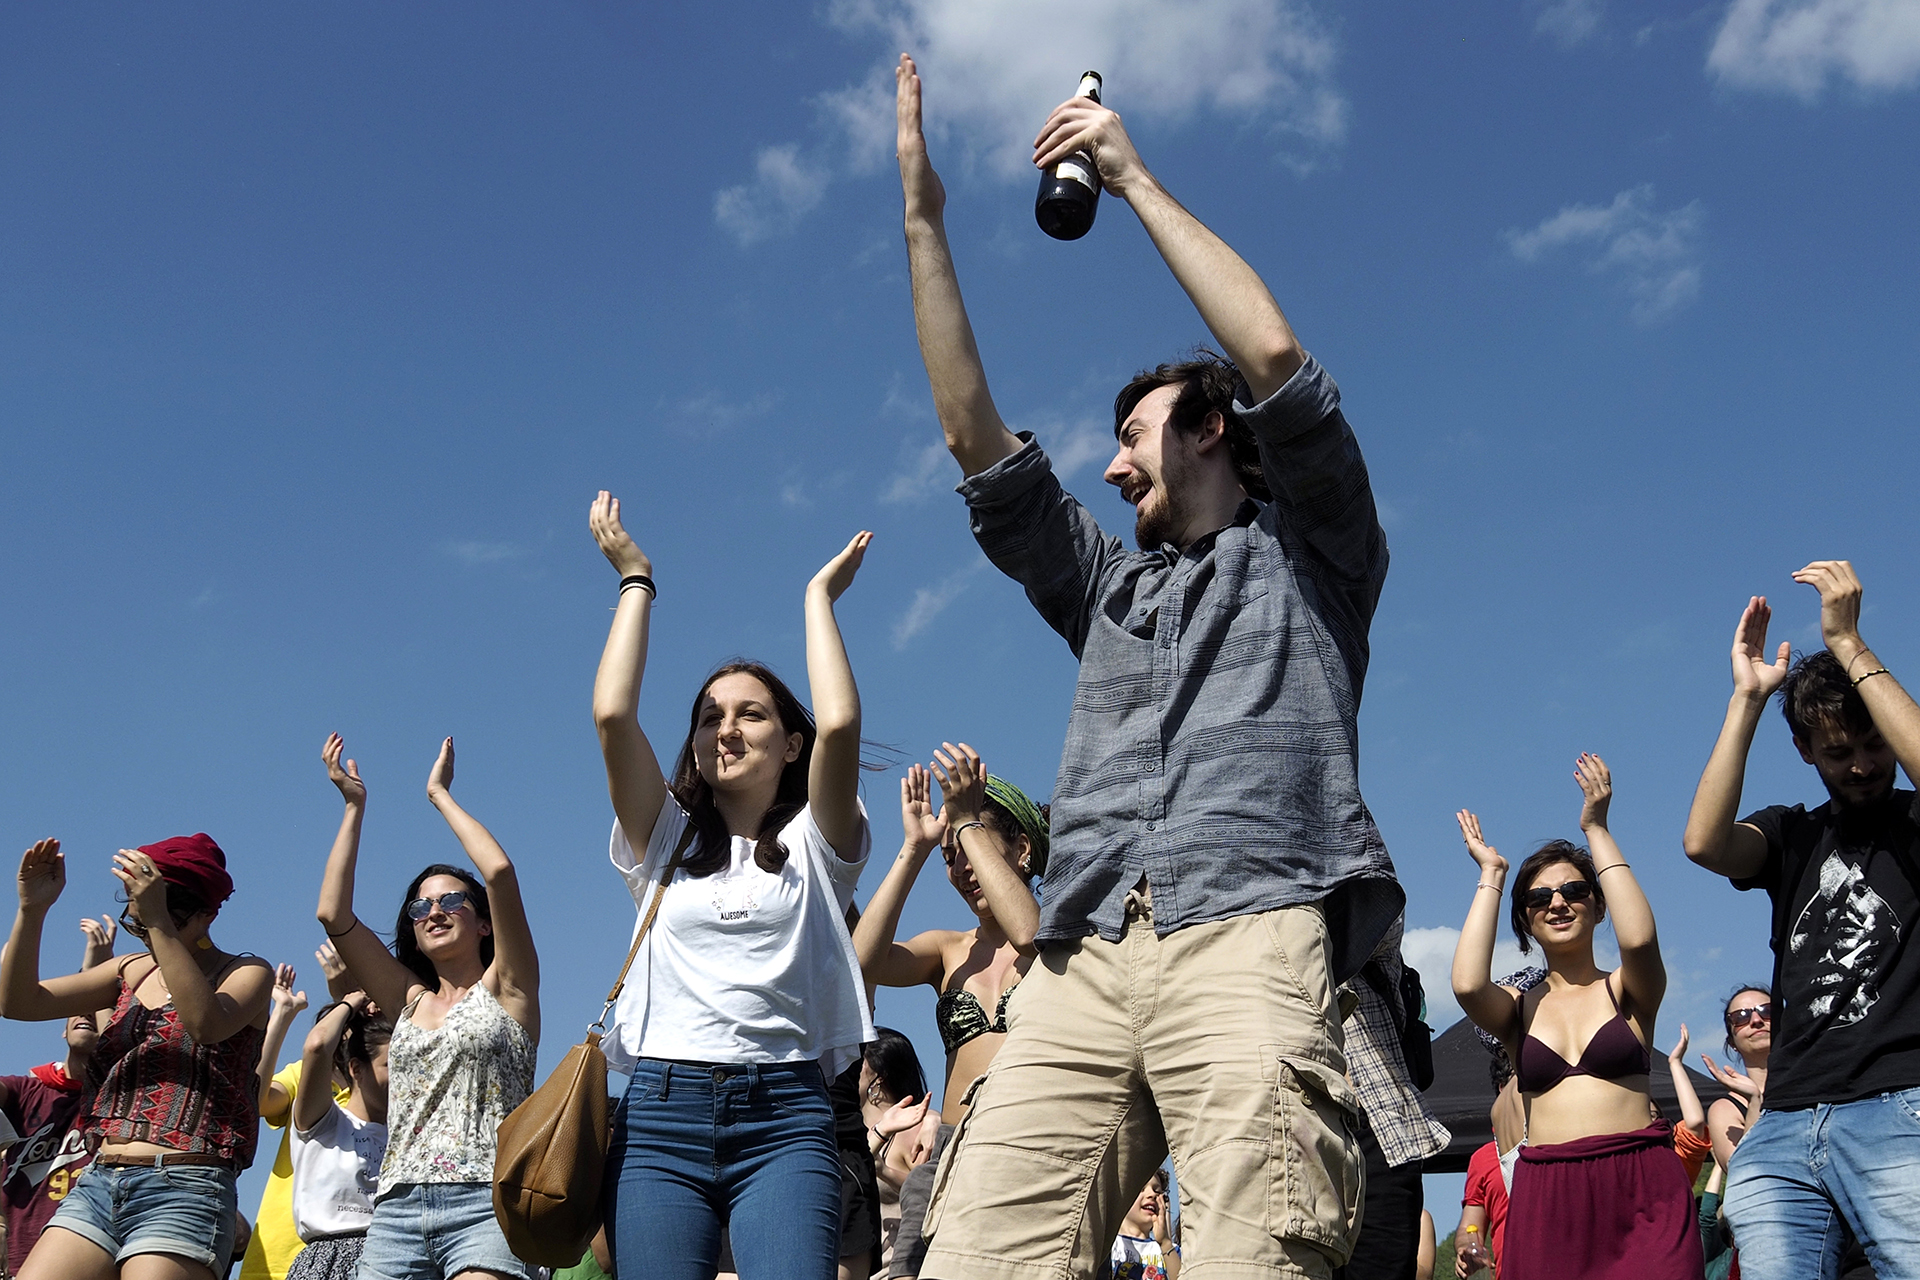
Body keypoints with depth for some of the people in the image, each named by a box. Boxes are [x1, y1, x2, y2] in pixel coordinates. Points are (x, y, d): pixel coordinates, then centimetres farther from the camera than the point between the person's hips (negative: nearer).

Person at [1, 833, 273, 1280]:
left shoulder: (247, 974, 2)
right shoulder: (132, 971, 18)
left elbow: (207, 1024, -20)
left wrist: (160, 924, -23)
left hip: (184, 1192, -5)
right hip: (97, 1184, 5)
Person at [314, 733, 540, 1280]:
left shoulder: (504, 989, 11)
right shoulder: (410, 1000, 23)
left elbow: (500, 873, -3)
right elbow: (333, 913, 14)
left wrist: (440, 794, 9)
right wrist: (354, 806, 16)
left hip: (484, 1200, -4)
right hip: (397, 1208, 4)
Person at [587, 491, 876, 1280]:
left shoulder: (814, 845, 15)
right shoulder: (664, 842, 20)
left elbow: (838, 723, -4)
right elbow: (612, 715, 5)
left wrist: (819, 597, 10)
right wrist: (635, 580, 15)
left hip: (784, 1114, -2)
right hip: (660, 1109, 2)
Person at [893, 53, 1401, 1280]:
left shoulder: (1308, 552, 21)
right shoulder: (1109, 583, 35)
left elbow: (1274, 360, 5)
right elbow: (975, 434, 26)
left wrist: (1138, 180, 12)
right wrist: (924, 222, 24)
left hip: (1247, 935, -4)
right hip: (1085, 960, 5)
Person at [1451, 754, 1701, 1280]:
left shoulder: (1627, 991, 11)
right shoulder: (1517, 1009, 14)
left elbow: (1638, 939, -12)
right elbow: (1467, 984, -9)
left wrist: (1597, 830, -3)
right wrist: (1491, 875, 2)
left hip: (1642, 1184, -1)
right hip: (1546, 1193, 2)